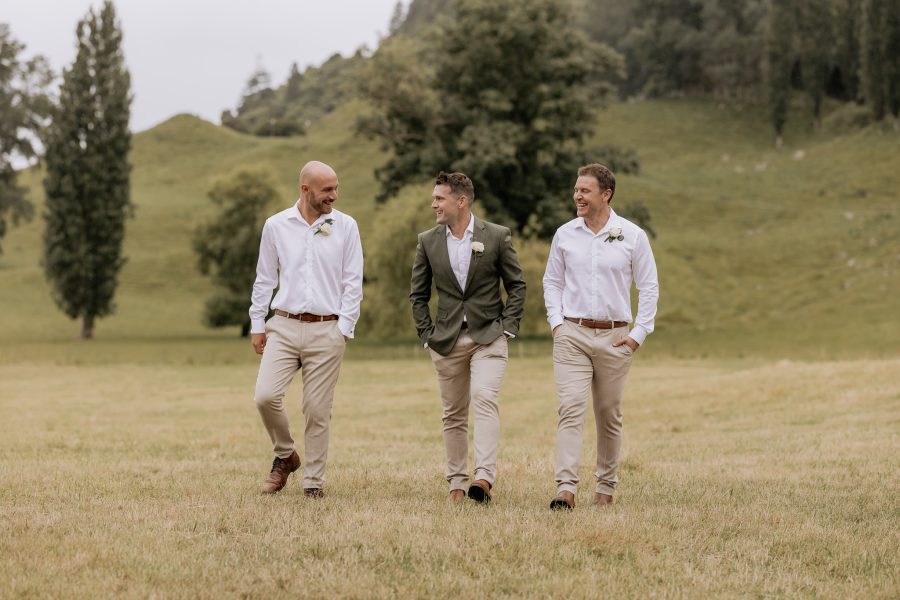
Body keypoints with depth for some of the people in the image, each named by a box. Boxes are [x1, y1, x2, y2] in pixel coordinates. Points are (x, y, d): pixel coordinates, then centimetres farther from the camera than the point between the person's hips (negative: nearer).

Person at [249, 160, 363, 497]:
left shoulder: (345, 227, 2)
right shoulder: (276, 226, 4)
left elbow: (353, 282, 2)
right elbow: (265, 279, 11)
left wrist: (344, 328, -5)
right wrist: (257, 324, 7)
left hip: (326, 331, -1)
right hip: (284, 327, 1)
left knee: (318, 411, 0)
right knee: (266, 396, -13)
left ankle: (313, 484, 11)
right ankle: (285, 456, 13)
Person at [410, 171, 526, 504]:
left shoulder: (497, 236, -3)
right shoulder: (428, 241, 5)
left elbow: (517, 285, 4)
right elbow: (418, 294, 11)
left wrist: (508, 326, -5)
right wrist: (427, 334, 3)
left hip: (488, 337, -3)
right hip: (447, 340, 3)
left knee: (484, 398, -22)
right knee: (453, 414, 8)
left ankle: (484, 477, -31)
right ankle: (456, 483, 16)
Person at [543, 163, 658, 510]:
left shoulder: (632, 236, 0)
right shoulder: (565, 235, 4)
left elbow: (648, 287, 4)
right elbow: (552, 282, 14)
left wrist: (639, 334, -2)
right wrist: (556, 322, 1)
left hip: (615, 338, 0)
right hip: (572, 335, 0)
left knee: (609, 416, 8)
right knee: (570, 408, -13)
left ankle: (606, 487, 20)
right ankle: (566, 488, -21)